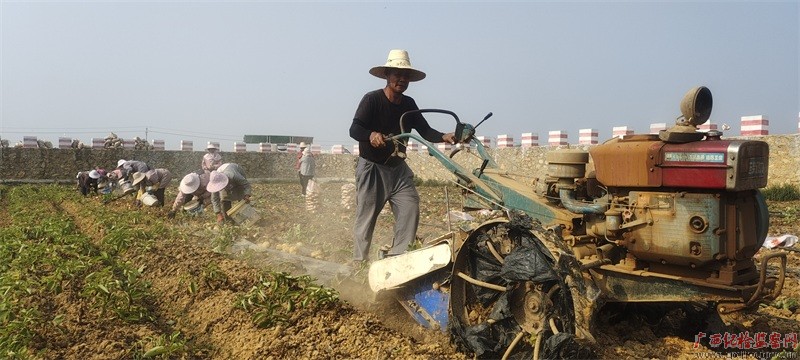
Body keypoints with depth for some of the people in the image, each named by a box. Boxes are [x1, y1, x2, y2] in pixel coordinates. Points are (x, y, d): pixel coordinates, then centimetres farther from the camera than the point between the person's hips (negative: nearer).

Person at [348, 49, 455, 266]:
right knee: (366, 216, -1)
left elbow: (425, 130, -3)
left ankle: (397, 257, 2)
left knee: (410, 208, -7)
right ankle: (359, 261, 14)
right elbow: (354, 129, -25)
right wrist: (371, 135, -47)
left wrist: (444, 137, -23)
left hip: (398, 168, 6)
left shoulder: (408, 104, 4)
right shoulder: (372, 99, -14)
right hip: (372, 167, -5)